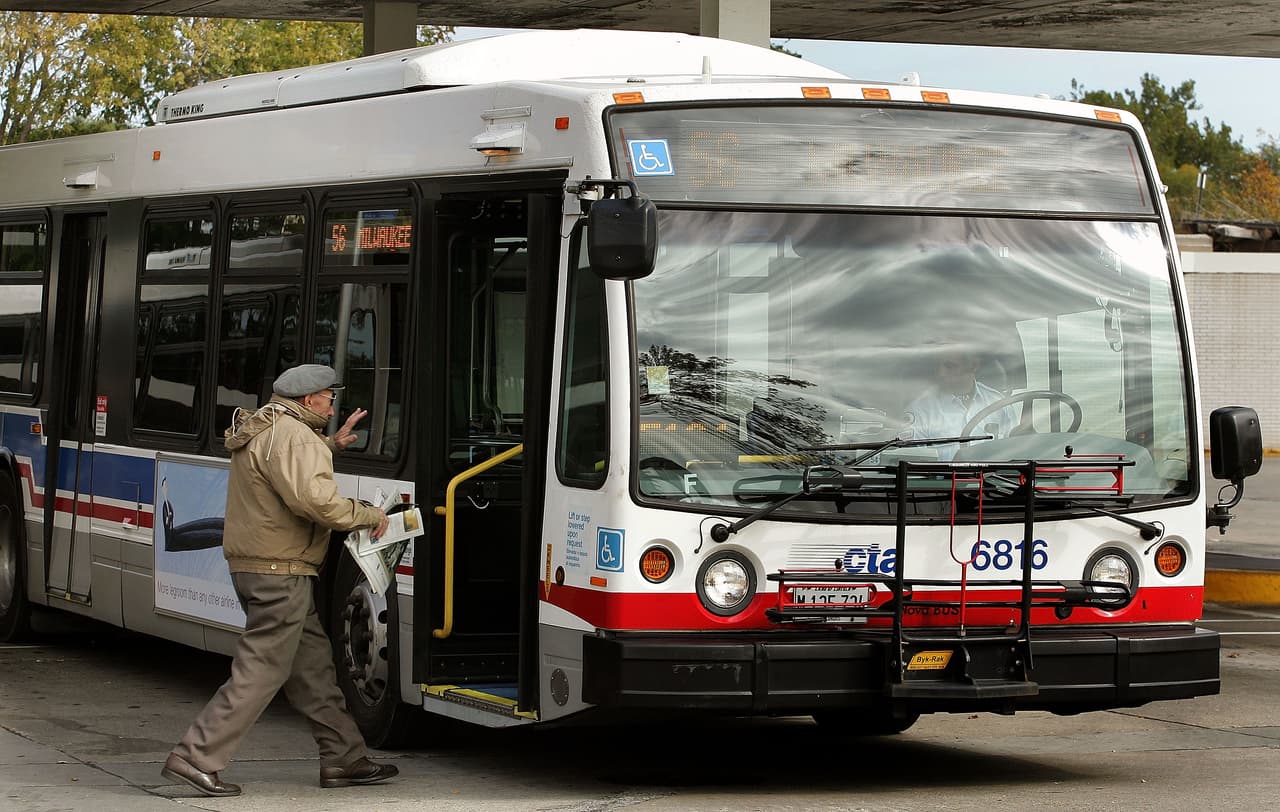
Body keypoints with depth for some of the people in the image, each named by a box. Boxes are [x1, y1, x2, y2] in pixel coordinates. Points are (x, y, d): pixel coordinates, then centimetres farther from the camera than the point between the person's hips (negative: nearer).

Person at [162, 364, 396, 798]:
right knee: (261, 670, -8)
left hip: (252, 566, 11)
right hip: (280, 572, -11)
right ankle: (195, 758, -9)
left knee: (313, 666, 14)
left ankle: (344, 758, 20)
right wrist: (368, 515, -15)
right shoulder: (292, 437, -17)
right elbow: (315, 500, -28)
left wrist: (332, 444, 29)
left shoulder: (261, 431, 15)